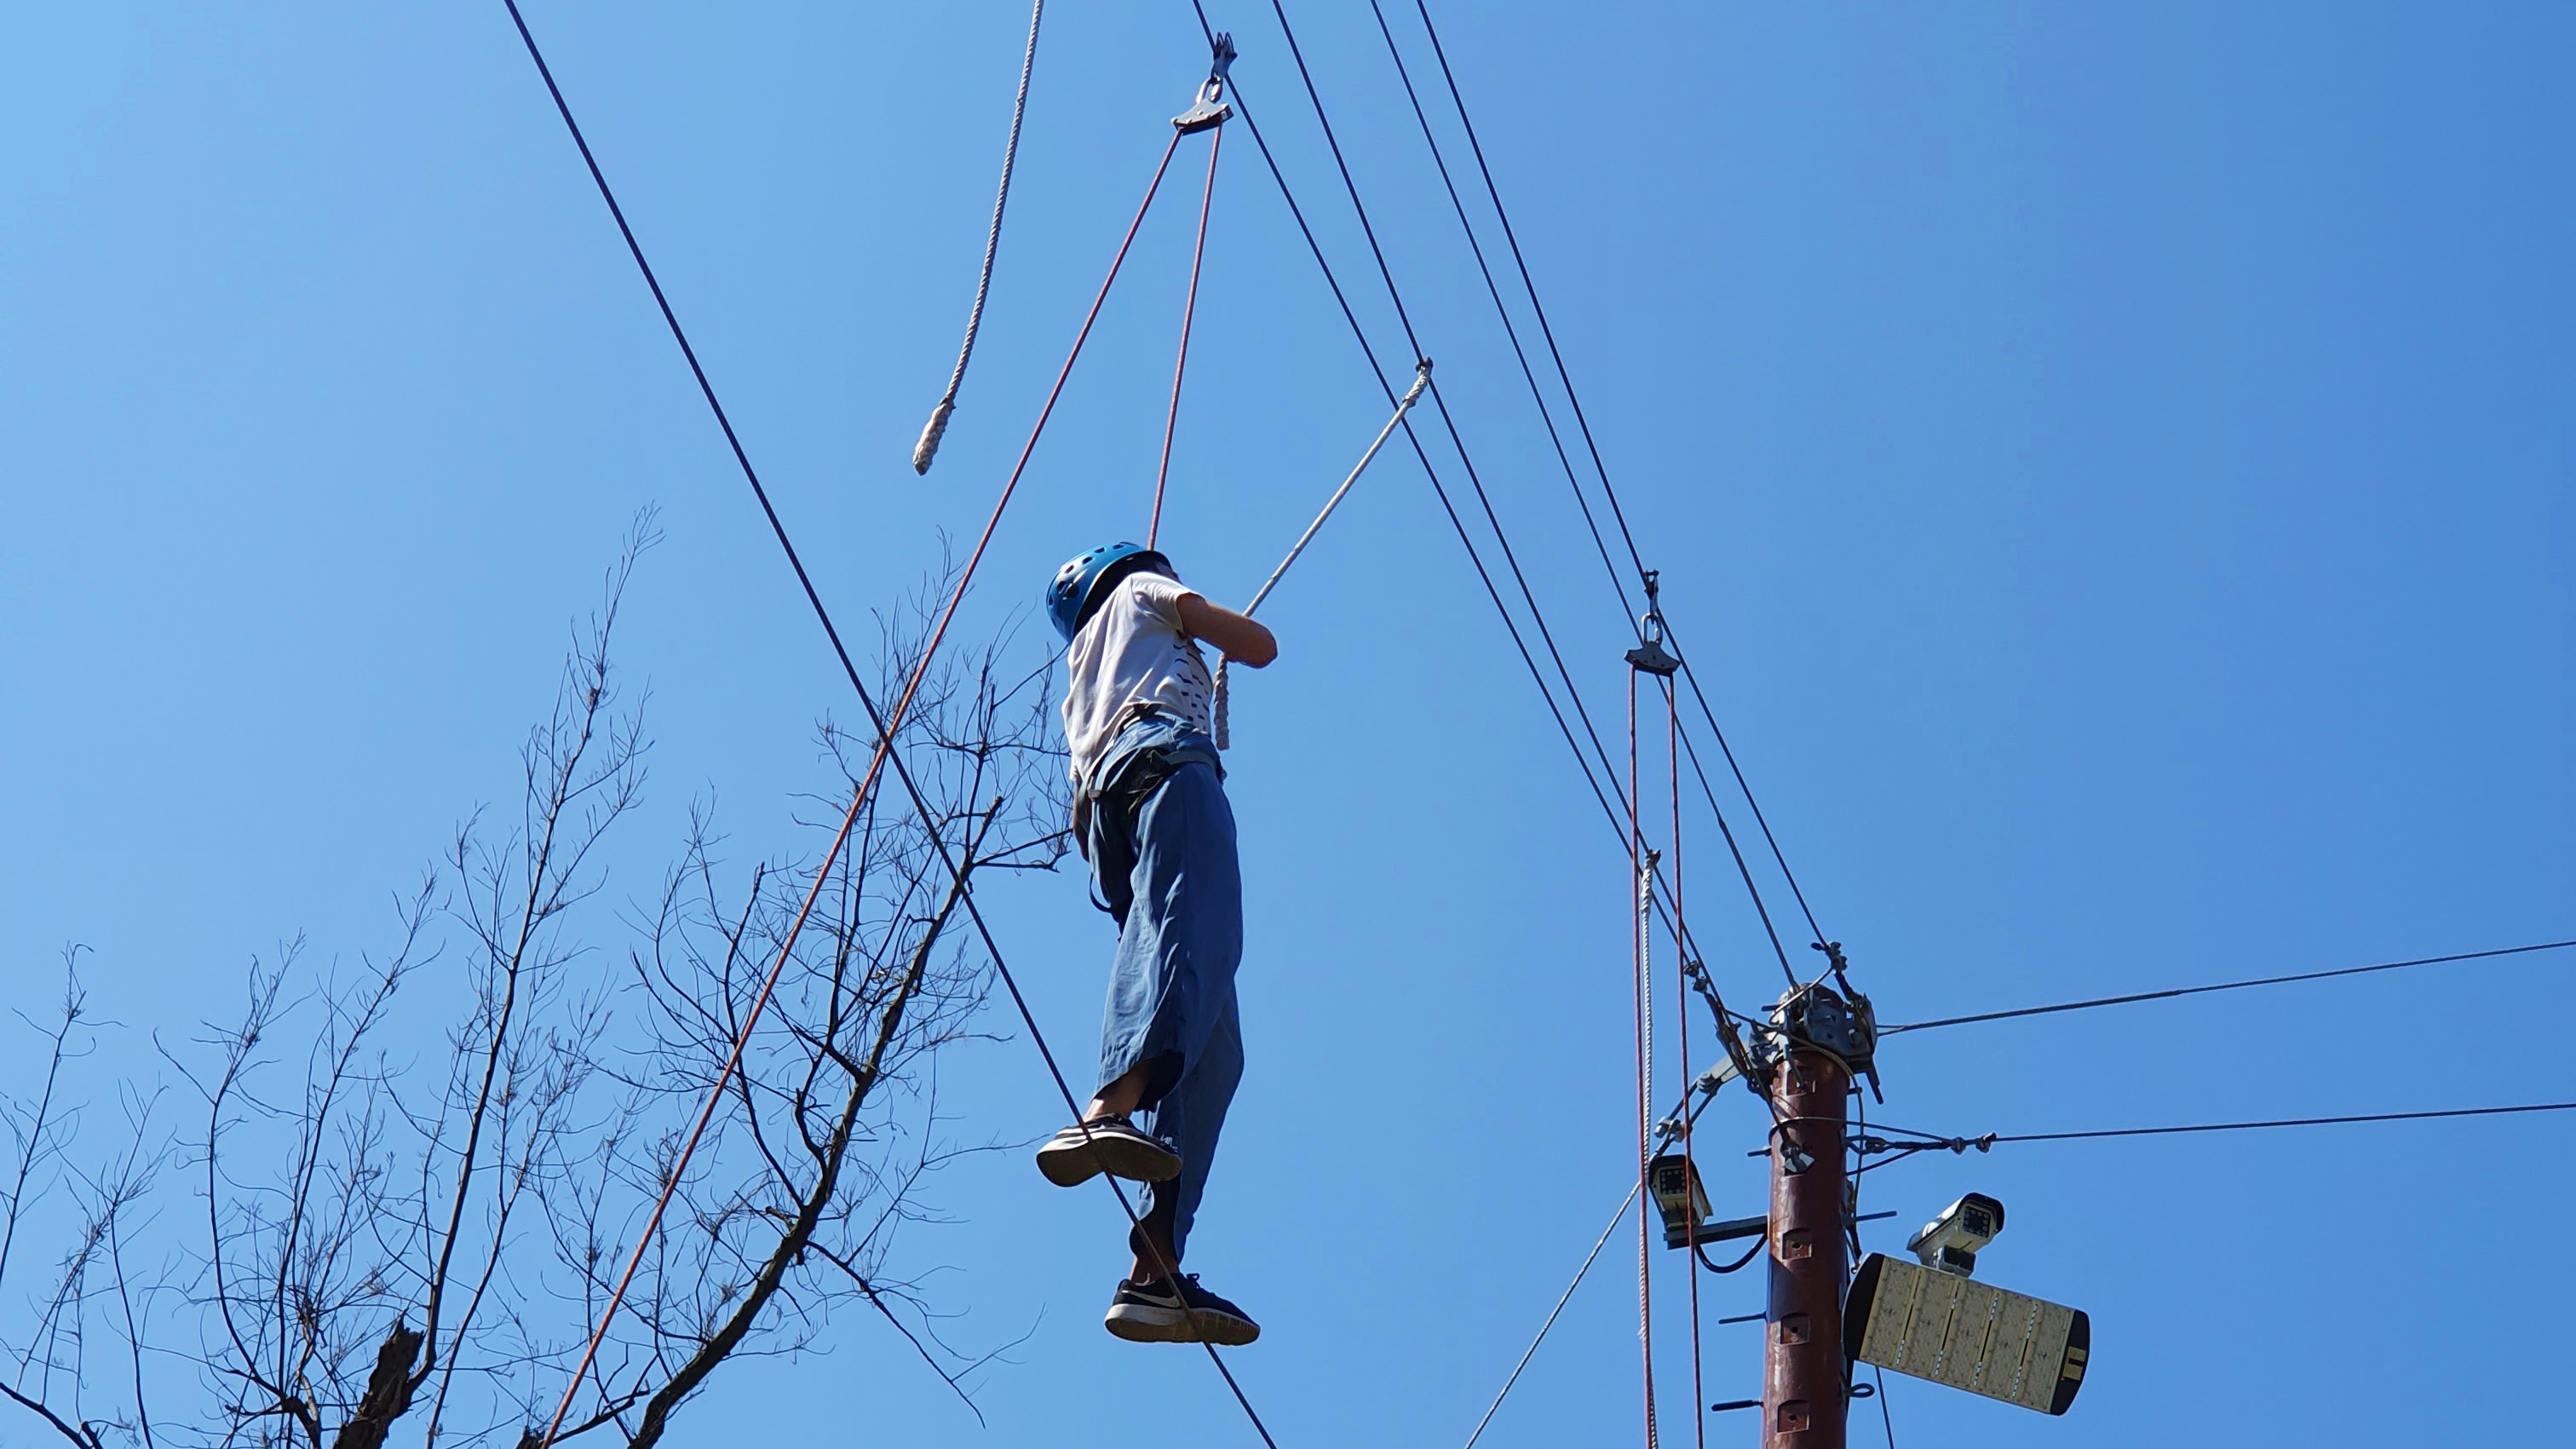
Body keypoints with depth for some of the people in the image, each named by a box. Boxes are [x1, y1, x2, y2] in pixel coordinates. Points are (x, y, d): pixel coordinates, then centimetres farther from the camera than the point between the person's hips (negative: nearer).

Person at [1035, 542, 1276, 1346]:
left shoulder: (1081, 679, 43)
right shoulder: (1139, 592, 27)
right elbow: (1260, 646, 20)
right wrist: (1205, 624, 43)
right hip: (1163, 755, -6)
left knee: (1212, 1055, -5)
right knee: (1196, 934, -34)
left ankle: (1154, 1276, -20)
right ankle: (1107, 1115, -63)